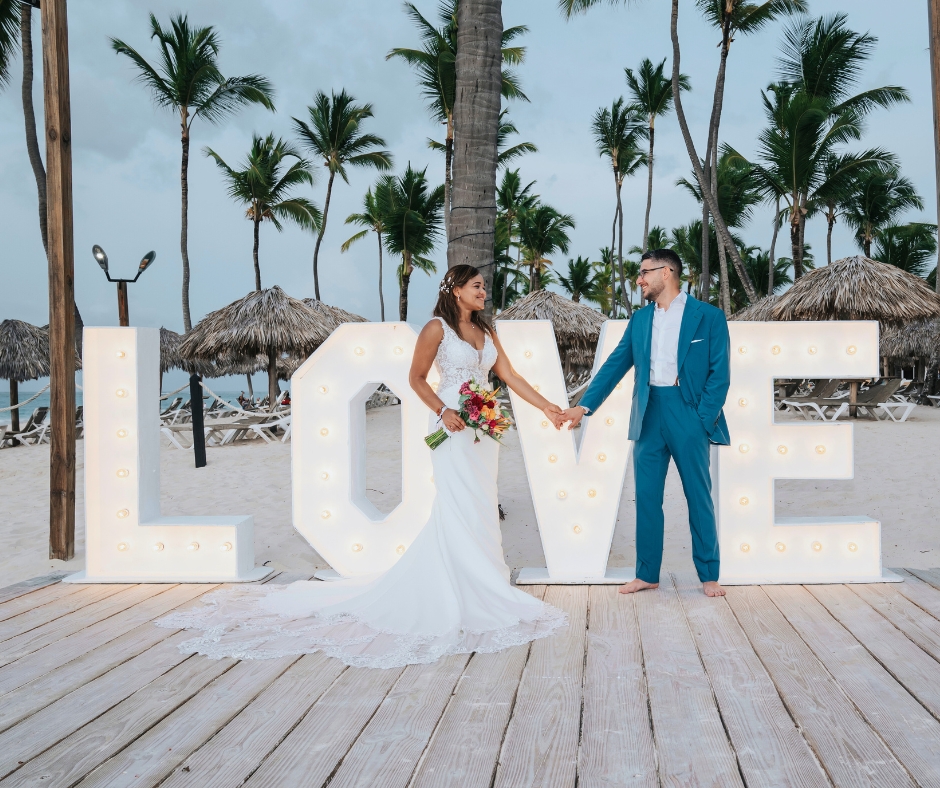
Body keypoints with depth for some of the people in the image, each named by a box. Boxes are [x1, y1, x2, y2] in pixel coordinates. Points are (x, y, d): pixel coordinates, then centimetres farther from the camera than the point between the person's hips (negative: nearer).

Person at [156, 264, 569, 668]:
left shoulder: (486, 331, 14)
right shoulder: (437, 328, -6)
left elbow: (510, 376, 12)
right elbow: (416, 378, -4)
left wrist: (547, 406, 7)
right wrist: (443, 411, -17)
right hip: (454, 430, -7)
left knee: (478, 511, 9)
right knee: (460, 511, -6)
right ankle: (474, 598, 2)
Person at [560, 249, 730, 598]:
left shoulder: (709, 316, -1)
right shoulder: (640, 319, 11)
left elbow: (720, 372, -4)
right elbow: (615, 365, 9)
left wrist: (705, 418, -13)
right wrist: (584, 405, -1)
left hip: (688, 412, -4)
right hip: (649, 414, 4)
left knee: (699, 497, 5)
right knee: (646, 497, 7)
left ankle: (709, 575, 17)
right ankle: (647, 573, 18)